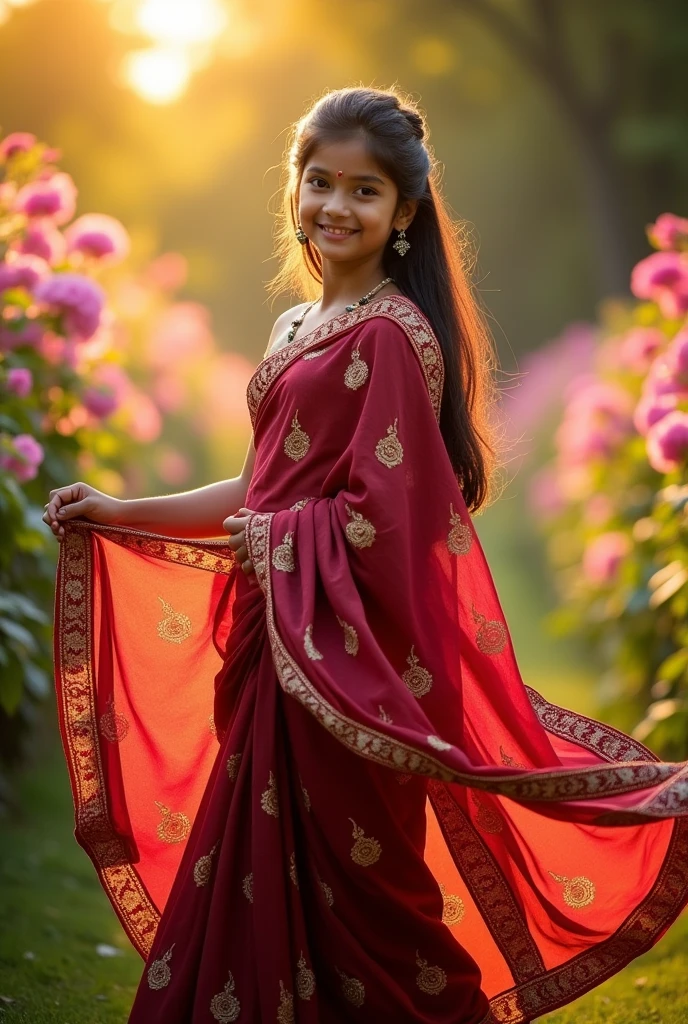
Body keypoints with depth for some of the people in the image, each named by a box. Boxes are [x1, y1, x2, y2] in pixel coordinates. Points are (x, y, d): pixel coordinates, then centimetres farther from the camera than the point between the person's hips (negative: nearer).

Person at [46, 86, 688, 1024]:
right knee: (260, 886, 12)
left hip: (350, 658, -8)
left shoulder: (391, 335, -13)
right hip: (282, 652, 8)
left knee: (344, 892, 0)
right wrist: (121, 514, 16)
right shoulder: (299, 328, 14)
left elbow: (381, 518, -18)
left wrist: (272, 541, -7)